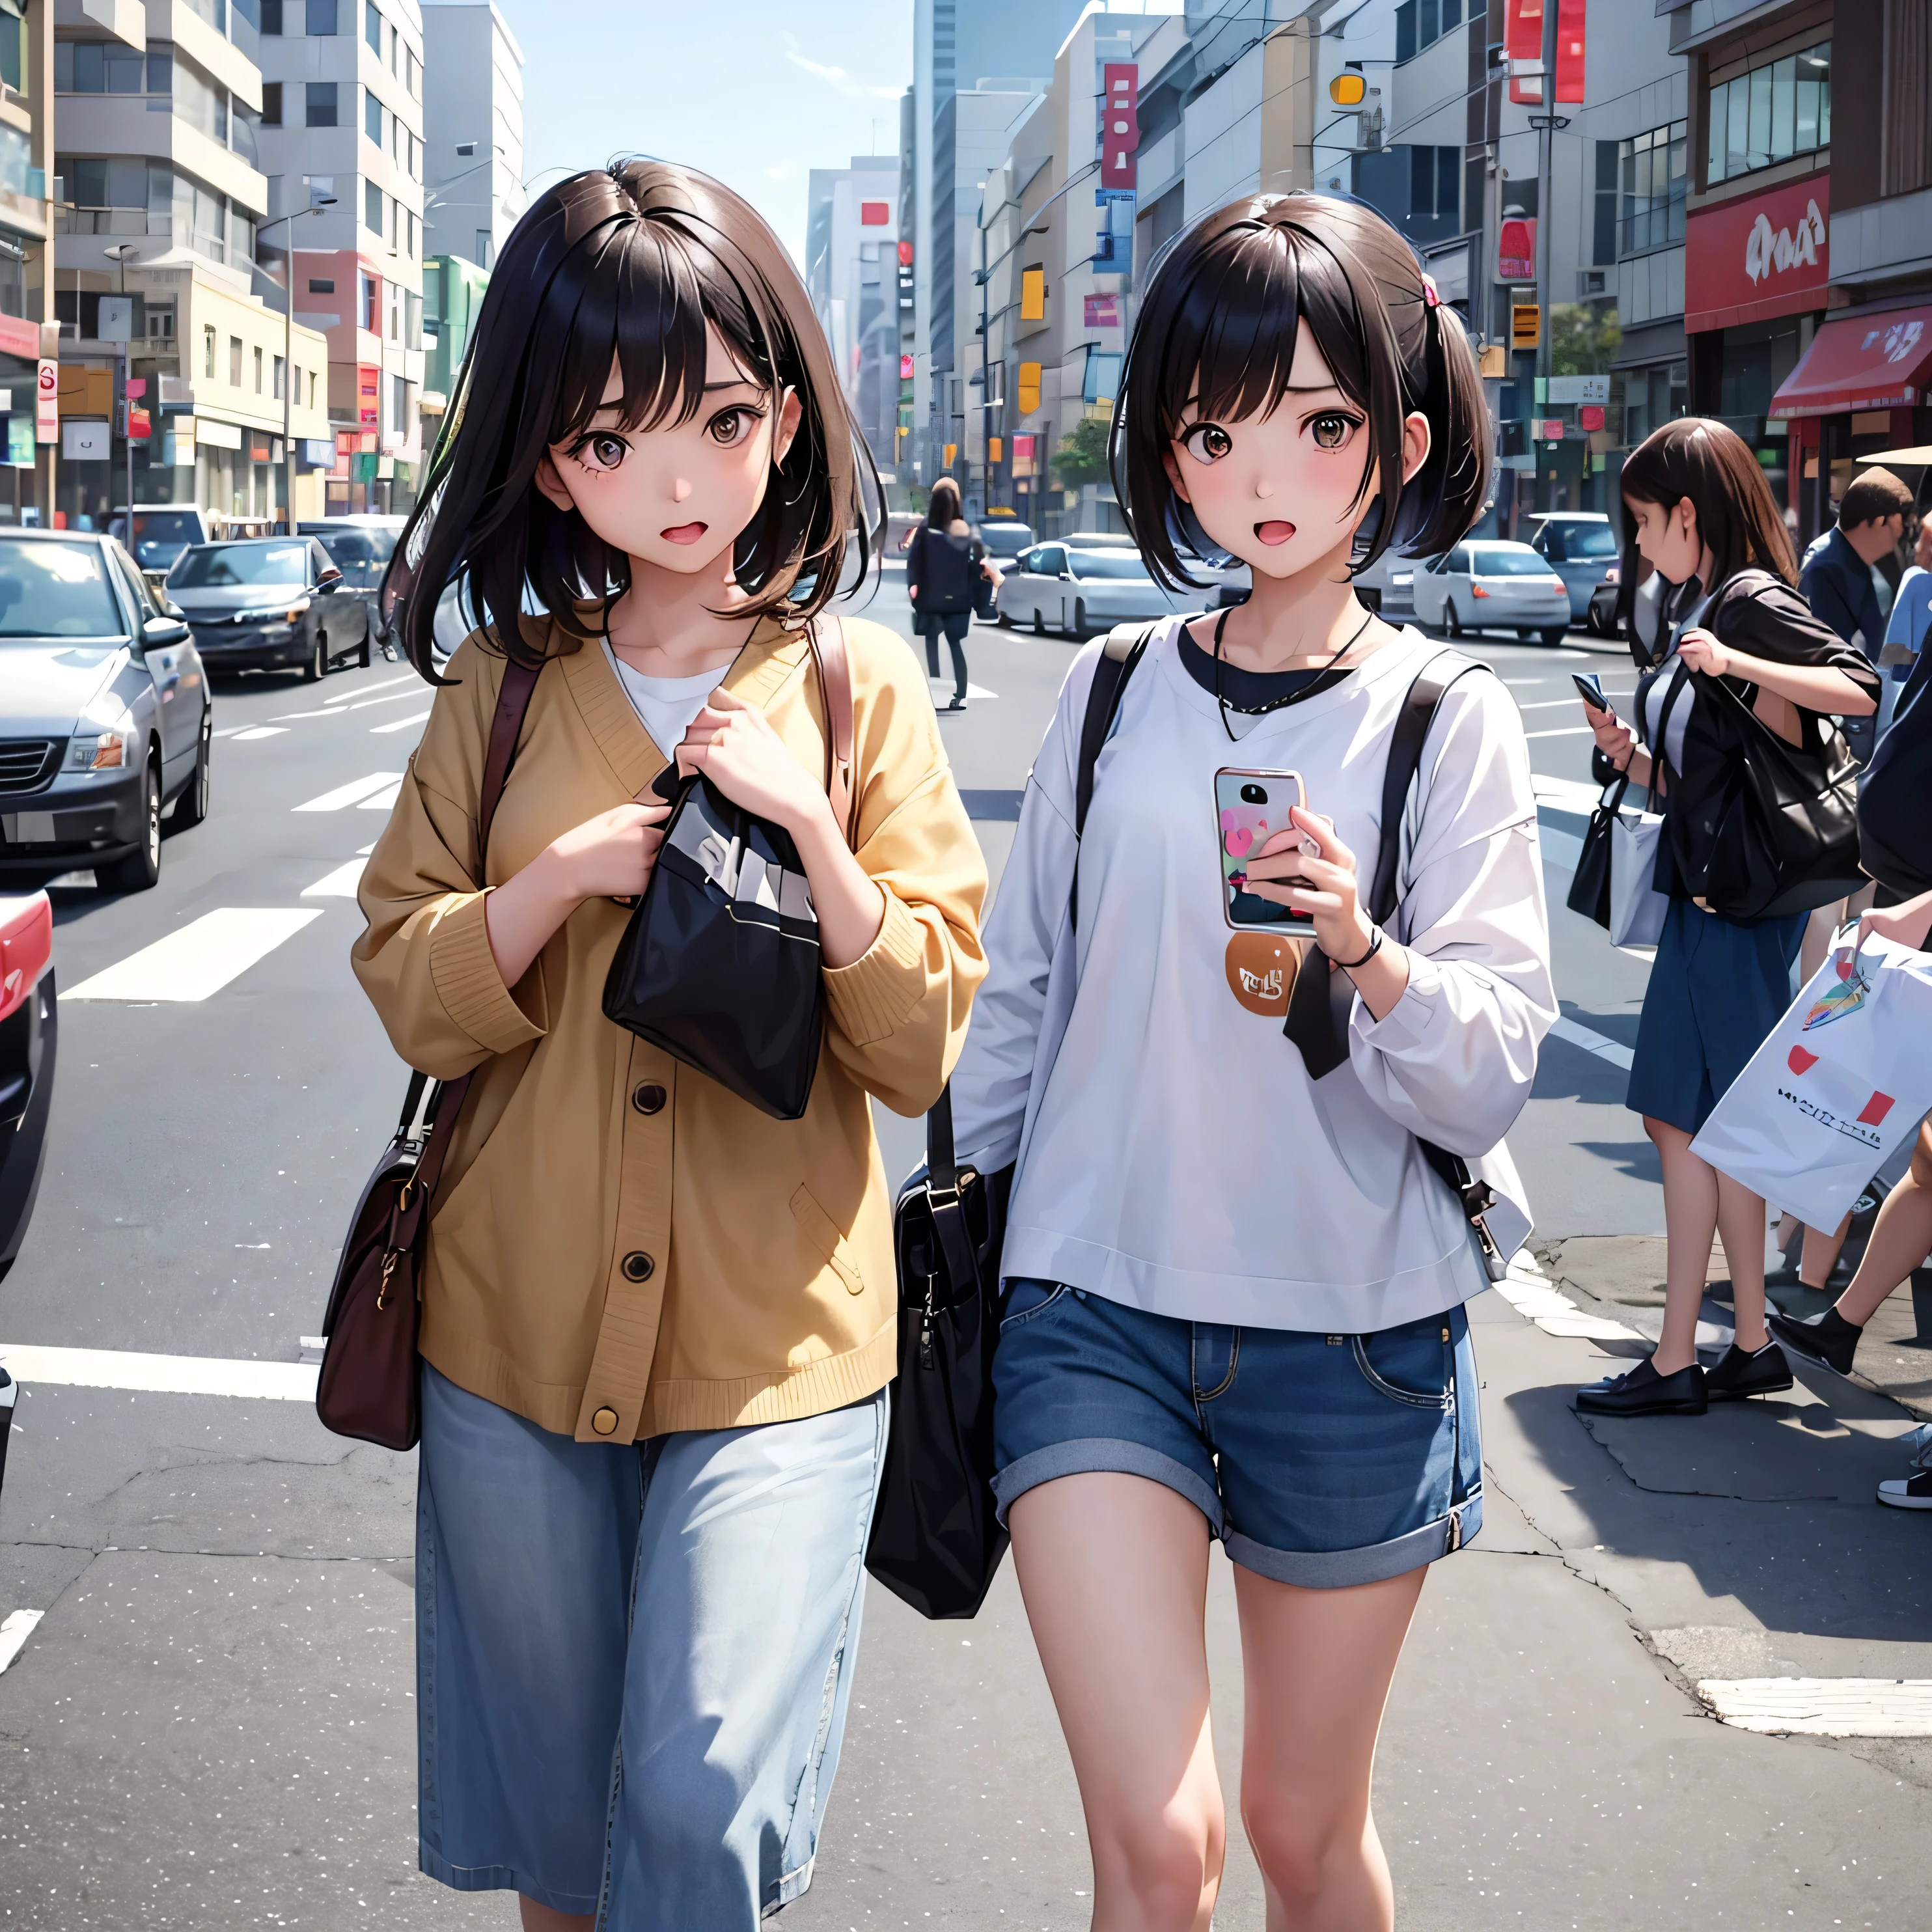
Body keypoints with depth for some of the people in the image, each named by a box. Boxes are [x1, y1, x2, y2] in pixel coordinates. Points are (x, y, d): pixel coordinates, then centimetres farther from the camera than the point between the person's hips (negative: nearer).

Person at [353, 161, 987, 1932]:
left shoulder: (861, 687, -1)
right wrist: (561, 877, -14)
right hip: (520, 1327, 2)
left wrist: (810, 834, -17)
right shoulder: (502, 691, 4)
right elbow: (408, 994, 3)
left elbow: (923, 1050, -4)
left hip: (780, 1340, -2)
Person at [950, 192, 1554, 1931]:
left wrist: (1368, 952, -28)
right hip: (1097, 1311, 1)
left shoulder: (1449, 719, -3)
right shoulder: (1113, 698, 3)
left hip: (1357, 1338, 0)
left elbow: (1495, 1066, -10)